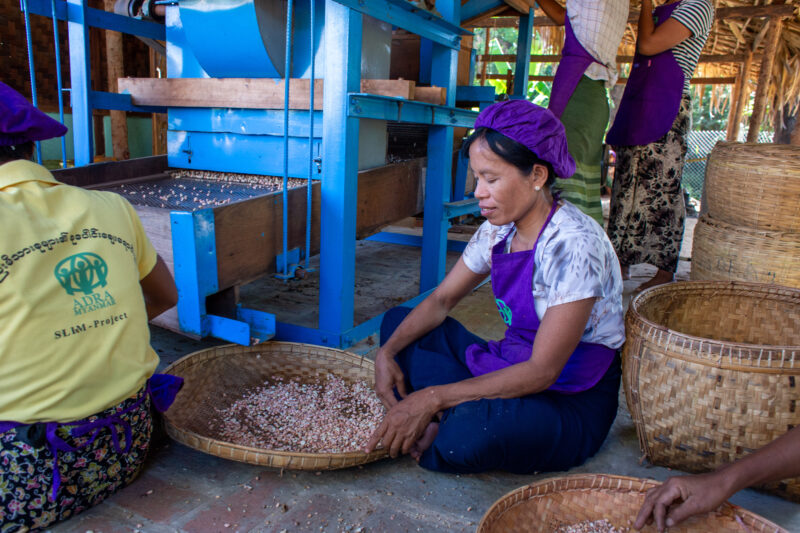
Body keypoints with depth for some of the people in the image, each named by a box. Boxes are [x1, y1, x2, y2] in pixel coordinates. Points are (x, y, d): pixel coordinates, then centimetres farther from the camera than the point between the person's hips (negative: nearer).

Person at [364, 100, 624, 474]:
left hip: (573, 403, -7)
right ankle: (442, 422, -14)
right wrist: (388, 352, -9)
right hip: (513, 370, 8)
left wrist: (433, 397, -30)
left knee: (467, 437, -38)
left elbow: (542, 372, -27)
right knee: (398, 321, 3)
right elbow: (440, 300, 8)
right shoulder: (499, 229, 0)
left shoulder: (574, 246, -25)